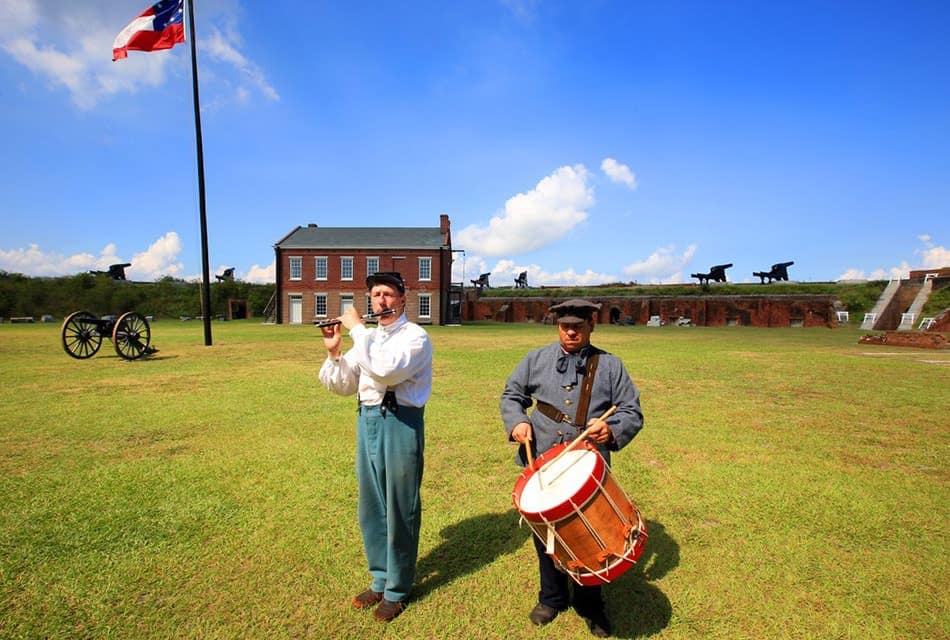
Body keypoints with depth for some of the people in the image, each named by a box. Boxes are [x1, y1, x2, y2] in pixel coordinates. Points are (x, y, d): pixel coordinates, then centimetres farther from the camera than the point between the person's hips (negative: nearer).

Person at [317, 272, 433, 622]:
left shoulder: (415, 337, -9)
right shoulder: (366, 336, 11)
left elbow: (386, 370, -27)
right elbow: (343, 385, 10)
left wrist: (357, 328, -19)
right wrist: (334, 351, -6)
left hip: (401, 423, -6)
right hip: (368, 420, 7)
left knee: (400, 510, 6)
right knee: (370, 506, 16)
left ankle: (397, 589, 25)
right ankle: (380, 579, 35)